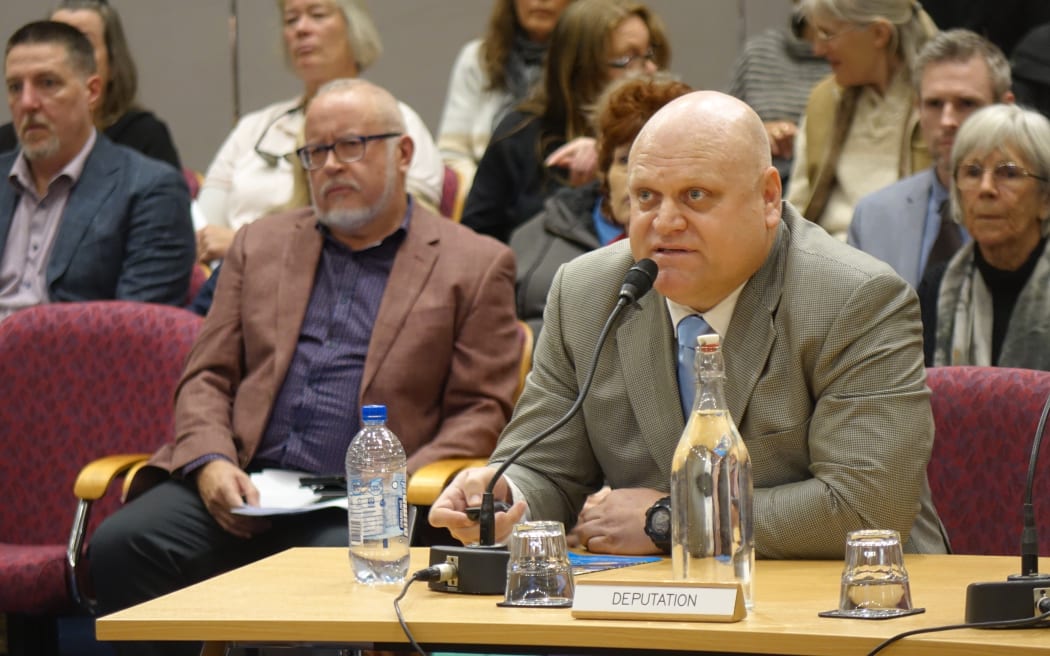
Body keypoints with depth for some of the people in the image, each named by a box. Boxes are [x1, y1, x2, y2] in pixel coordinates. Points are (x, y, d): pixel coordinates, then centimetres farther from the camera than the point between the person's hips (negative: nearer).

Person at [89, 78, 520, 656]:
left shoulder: (475, 266, 9)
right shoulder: (259, 246, 21)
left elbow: (479, 413, 5)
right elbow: (205, 378, 18)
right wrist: (211, 462, -4)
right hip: (241, 486, 3)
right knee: (119, 544, -25)